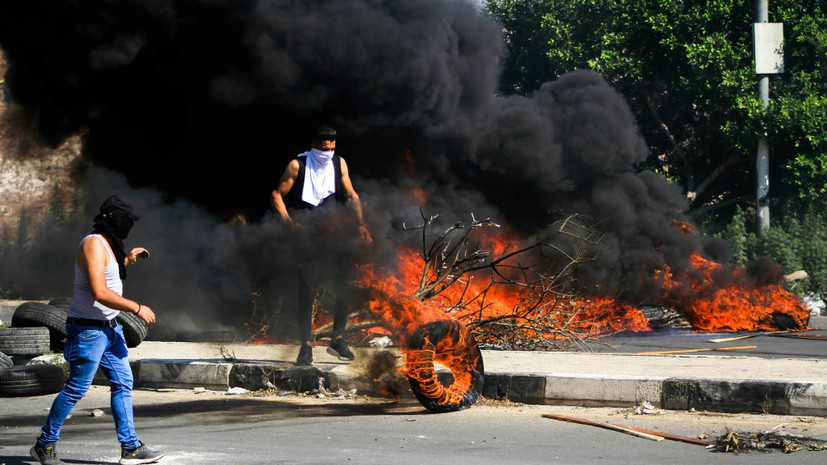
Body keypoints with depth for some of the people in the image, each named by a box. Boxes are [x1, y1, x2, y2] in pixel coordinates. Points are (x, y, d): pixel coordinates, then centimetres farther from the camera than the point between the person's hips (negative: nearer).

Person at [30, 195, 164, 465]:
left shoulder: (107, 245, 13)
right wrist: (137, 308, -20)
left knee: (123, 384, 6)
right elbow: (100, 293, -26)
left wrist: (126, 261, 18)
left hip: (109, 328, 10)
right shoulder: (93, 244, -18)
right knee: (76, 389, -4)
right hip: (88, 329, -10)